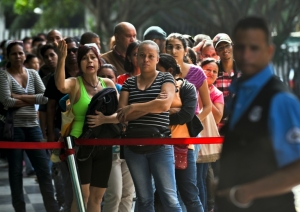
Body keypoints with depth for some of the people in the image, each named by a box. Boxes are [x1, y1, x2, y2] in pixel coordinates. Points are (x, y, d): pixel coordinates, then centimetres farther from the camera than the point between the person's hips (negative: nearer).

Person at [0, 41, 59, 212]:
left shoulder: (33, 74, 9)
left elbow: (45, 97, -3)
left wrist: (20, 97, -10)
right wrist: (33, 100, -8)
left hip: (32, 126, 4)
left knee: (44, 169, 2)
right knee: (15, 171, 4)